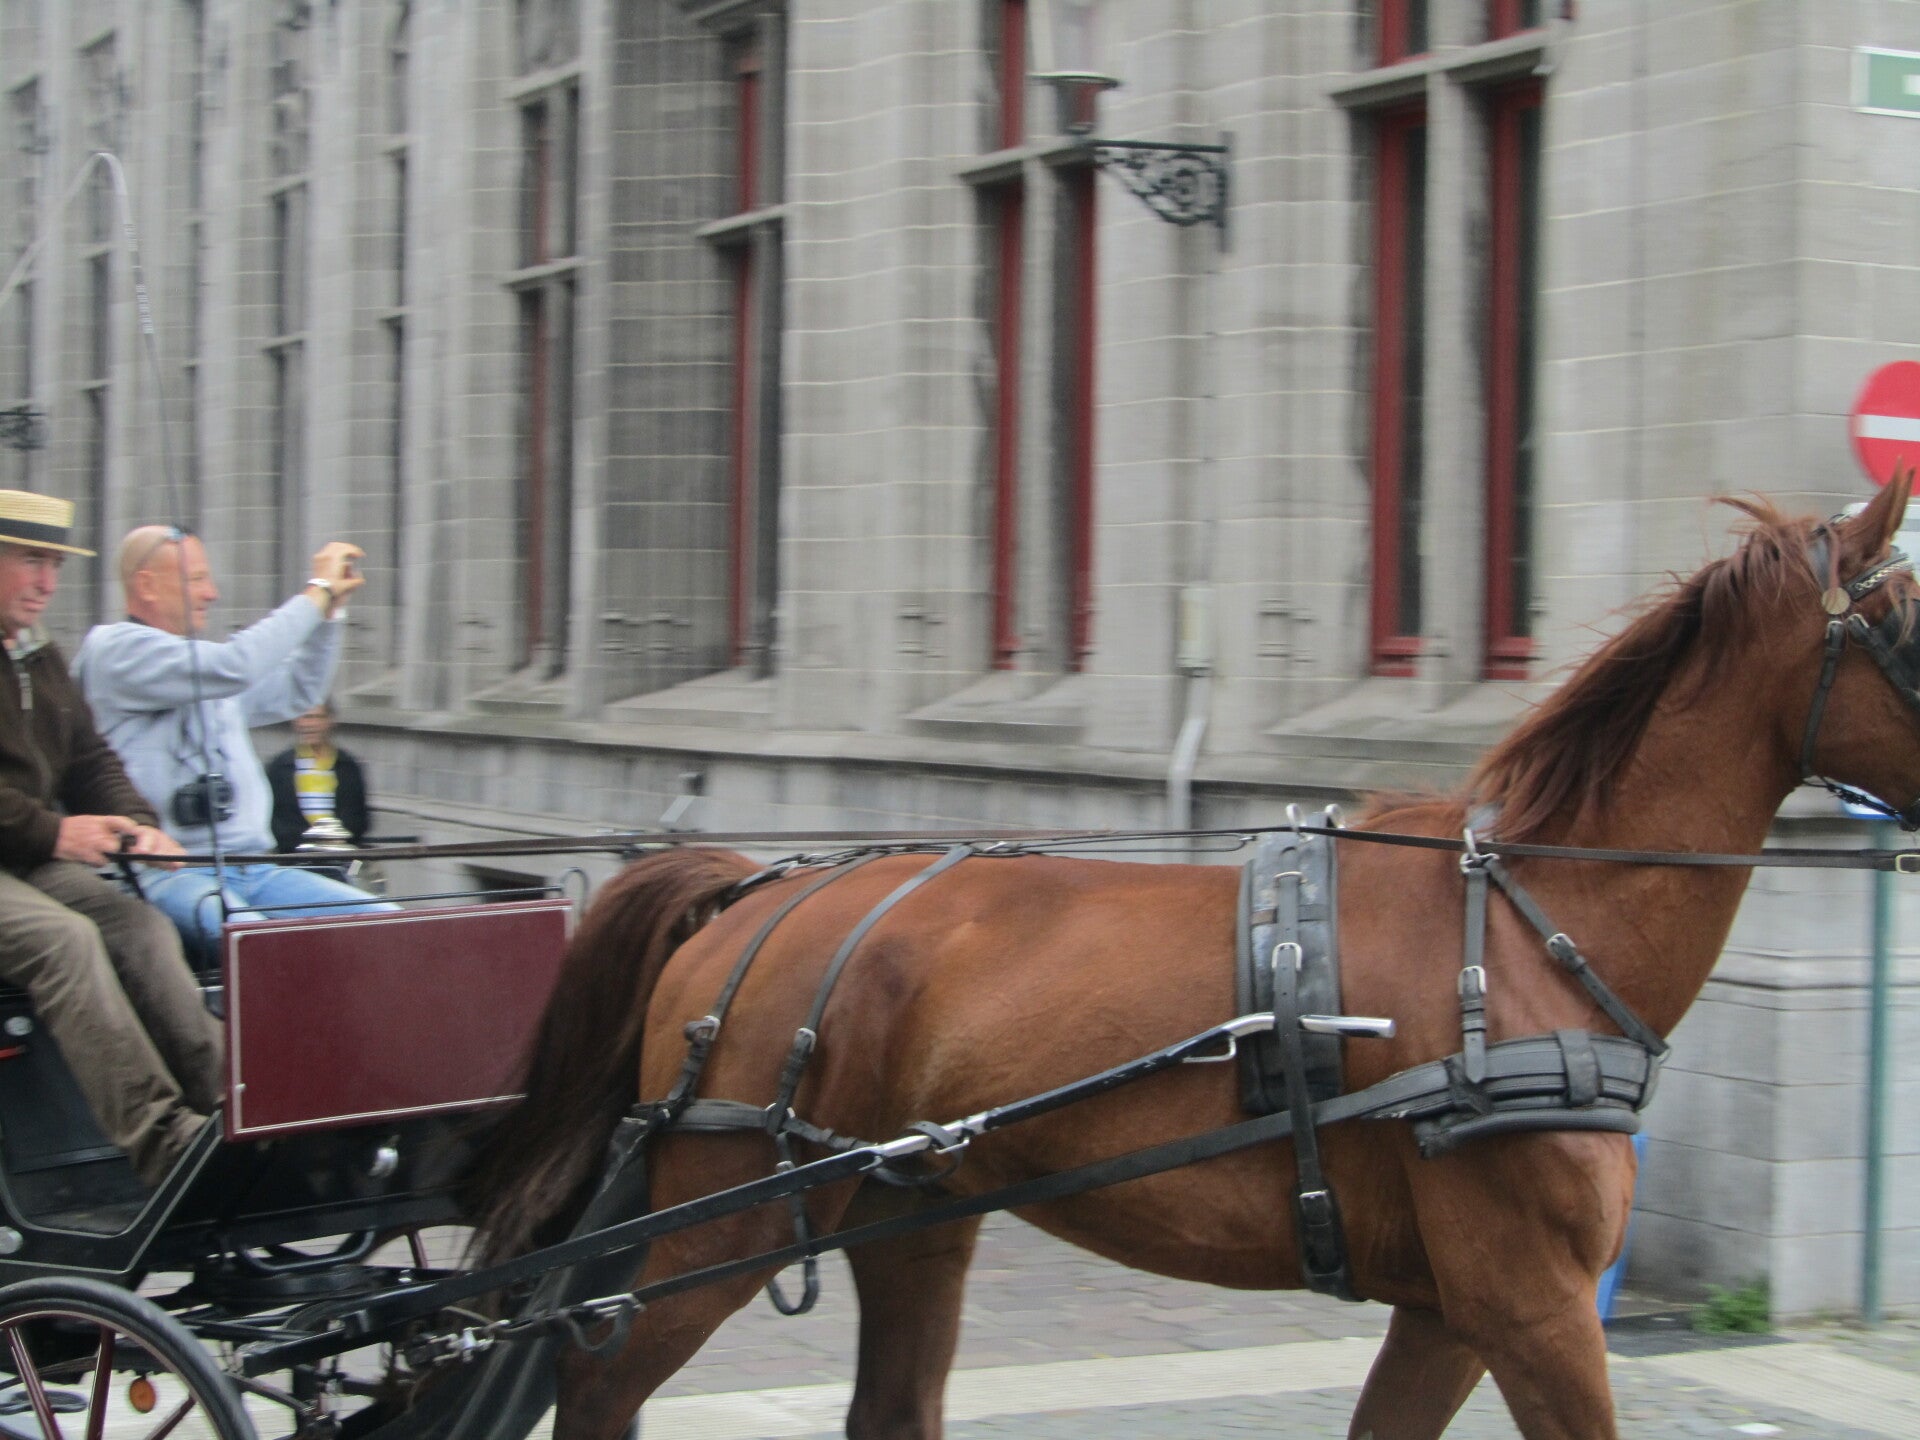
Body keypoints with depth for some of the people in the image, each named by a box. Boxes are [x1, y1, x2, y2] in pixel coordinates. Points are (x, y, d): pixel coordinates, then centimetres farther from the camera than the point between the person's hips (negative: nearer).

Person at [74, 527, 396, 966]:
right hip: (170, 875, -9)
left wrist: (329, 609, 20)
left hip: (253, 870, 9)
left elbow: (296, 693, 34)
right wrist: (318, 592, -8)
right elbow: (237, 665, -17)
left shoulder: (202, 663, 24)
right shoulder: (117, 648, -4)